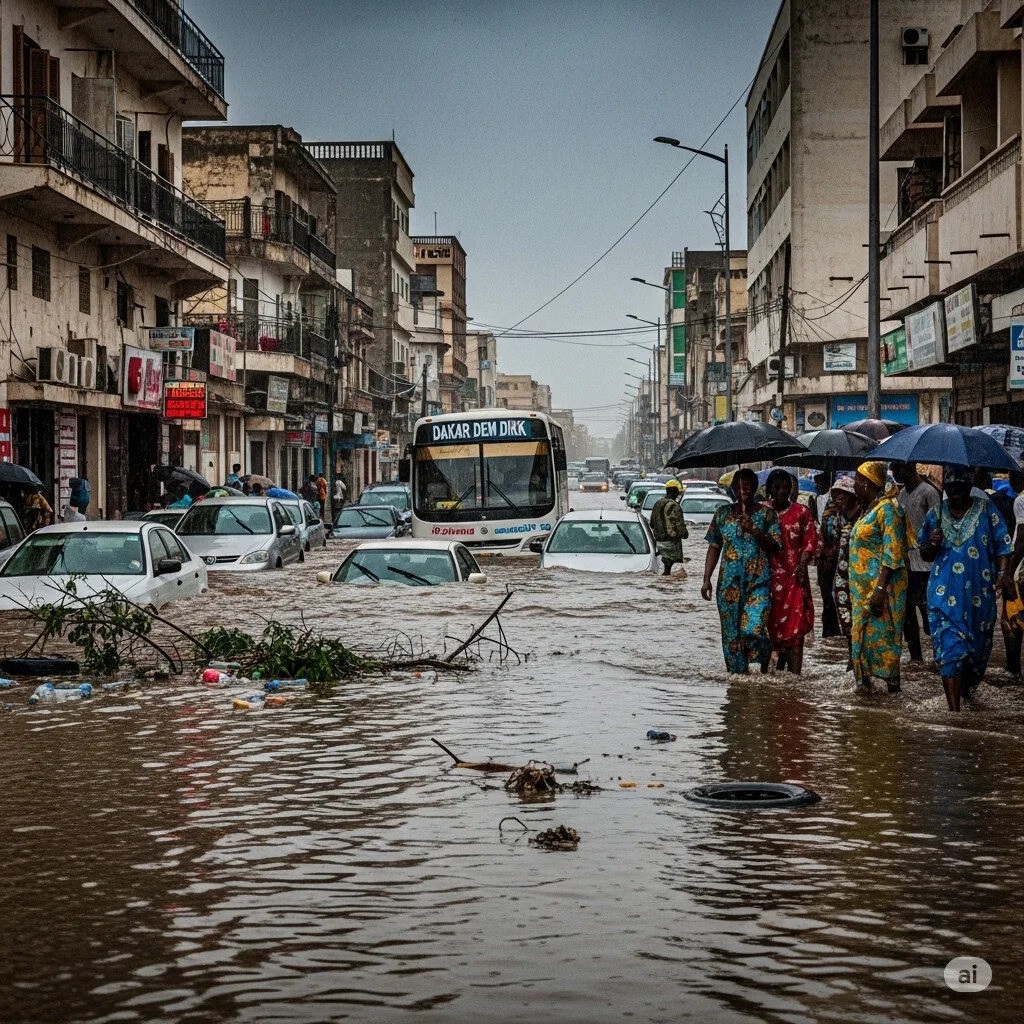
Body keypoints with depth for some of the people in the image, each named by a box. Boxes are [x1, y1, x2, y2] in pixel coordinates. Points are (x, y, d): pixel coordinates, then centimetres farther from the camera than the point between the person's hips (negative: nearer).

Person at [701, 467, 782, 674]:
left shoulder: (766, 514, 3)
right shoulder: (723, 513, 10)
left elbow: (774, 546, -1)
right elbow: (714, 547, 11)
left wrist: (753, 530, -15)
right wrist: (707, 579, 4)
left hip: (758, 580, -3)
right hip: (729, 581, 3)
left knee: (753, 629, -15)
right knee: (731, 632, 3)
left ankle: (764, 668, 13)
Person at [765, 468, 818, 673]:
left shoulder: (801, 512, 5)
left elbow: (811, 539, 2)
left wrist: (802, 564, -12)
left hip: (794, 576, -2)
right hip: (768, 575, 2)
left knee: (794, 625, -7)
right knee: (770, 623, 4)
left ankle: (794, 674, -10)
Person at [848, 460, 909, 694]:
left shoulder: (887, 508, -14)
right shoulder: (869, 509, 15)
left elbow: (892, 553, -19)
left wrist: (880, 588, -25)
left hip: (880, 584, -9)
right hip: (863, 586, 9)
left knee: (880, 634, -7)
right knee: (864, 632, 10)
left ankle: (892, 684, -3)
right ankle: (865, 680, 15)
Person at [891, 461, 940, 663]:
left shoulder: (928, 492, -9)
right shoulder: (901, 494, 16)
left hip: (922, 564, -8)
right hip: (903, 562, 8)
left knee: (928, 609, -8)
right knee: (906, 611, 10)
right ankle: (915, 655, 17)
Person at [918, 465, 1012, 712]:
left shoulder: (986, 509, 2)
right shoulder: (936, 513, 8)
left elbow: (1002, 546, 0)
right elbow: (925, 554, 15)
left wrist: (1002, 573, -16)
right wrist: (932, 544, -8)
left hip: (979, 595, 0)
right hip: (945, 595, 0)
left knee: (978, 647, 11)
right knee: (950, 649, -10)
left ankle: (966, 688, 40)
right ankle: (954, 709, -10)